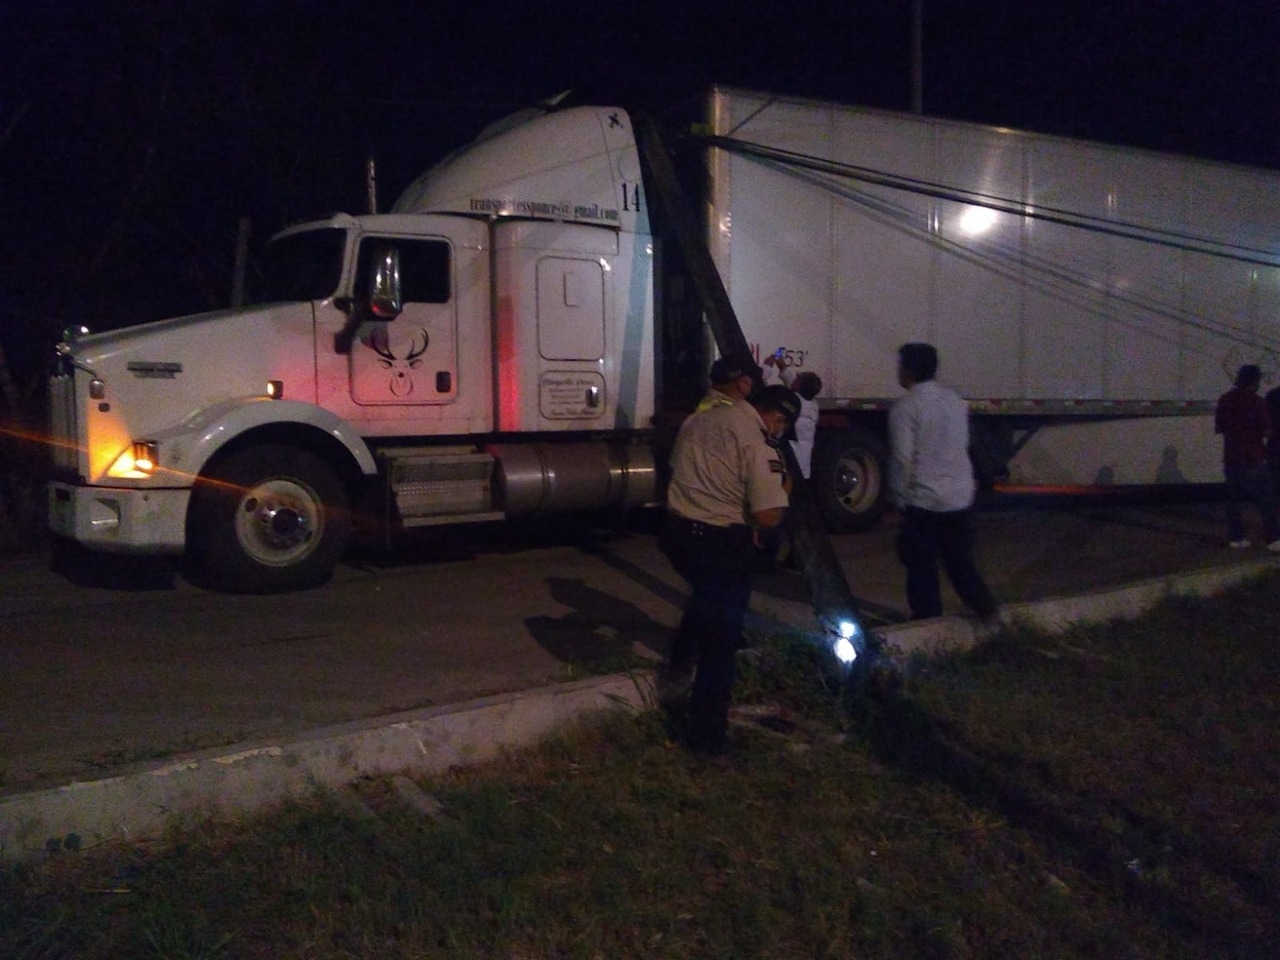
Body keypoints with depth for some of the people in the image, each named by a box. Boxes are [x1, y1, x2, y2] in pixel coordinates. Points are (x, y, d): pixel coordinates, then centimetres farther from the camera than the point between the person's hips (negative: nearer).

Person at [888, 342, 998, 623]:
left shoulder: (905, 407, -12)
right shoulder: (955, 400, 8)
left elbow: (903, 458, -14)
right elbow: (963, 445, 15)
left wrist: (900, 497, -4)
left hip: (924, 500, -6)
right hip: (960, 497, 6)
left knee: (922, 567, 7)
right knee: (960, 561, 15)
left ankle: (928, 618, 14)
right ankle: (986, 608, 5)